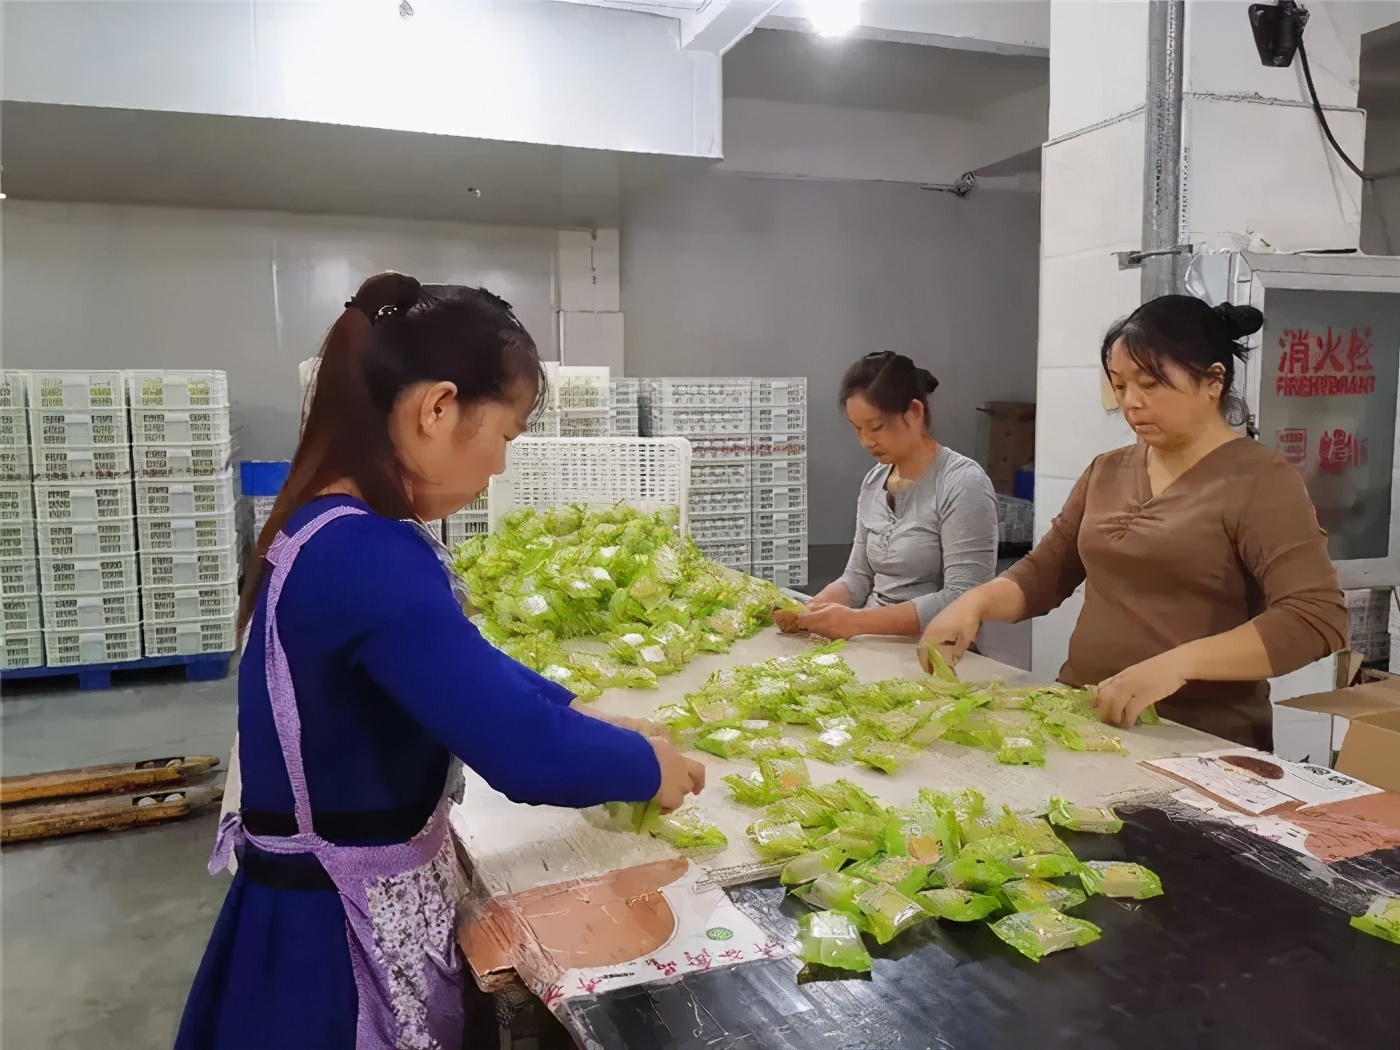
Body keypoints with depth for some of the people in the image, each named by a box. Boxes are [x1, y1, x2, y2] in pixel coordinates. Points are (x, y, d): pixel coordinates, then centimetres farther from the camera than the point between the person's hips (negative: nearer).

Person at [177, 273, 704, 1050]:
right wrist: (648, 766, -14)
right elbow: (529, 754, -32)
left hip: (363, 901, 9)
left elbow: (462, 664, 15)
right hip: (344, 930, -9)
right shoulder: (366, 557, -30)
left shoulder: (339, 532, 2)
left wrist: (583, 715, 10)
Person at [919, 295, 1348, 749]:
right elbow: (1042, 572, 15)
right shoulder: (1107, 472, 12)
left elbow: (1317, 619, -15)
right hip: (1086, 720, 5)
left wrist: (1178, 663, -26)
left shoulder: (1259, 480, -6)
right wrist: (976, 602, -4)